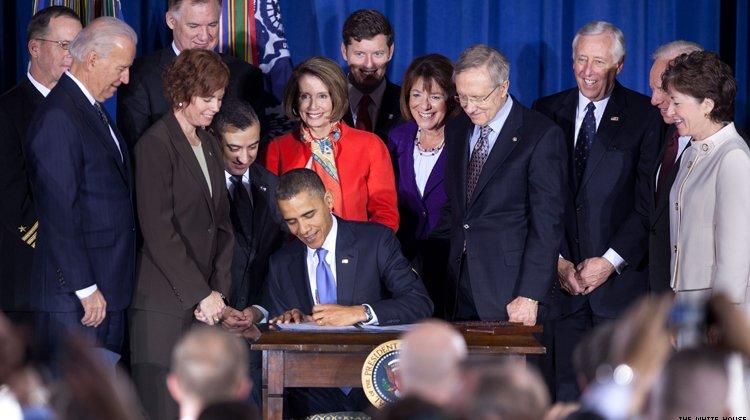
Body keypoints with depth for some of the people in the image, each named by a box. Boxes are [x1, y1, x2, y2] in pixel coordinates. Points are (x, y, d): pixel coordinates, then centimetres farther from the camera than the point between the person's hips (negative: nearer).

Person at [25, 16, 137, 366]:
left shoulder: (93, 111, 17)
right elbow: (59, 212, -19)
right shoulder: (57, 117, -15)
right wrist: (85, 288, -19)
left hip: (104, 288, 10)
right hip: (74, 297, -10)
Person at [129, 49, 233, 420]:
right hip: (164, 305, -7)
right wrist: (201, 294, -13)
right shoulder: (156, 144, -7)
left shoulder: (208, 145, 17)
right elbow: (158, 231, -13)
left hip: (204, 304, 7)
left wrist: (218, 290, 4)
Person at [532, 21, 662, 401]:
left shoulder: (644, 116, 1)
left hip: (620, 277, -2)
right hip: (558, 278, 2)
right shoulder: (546, 112, 9)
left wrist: (611, 261, -10)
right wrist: (558, 262, -2)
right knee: (563, 391, 1)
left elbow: (648, 202, -4)